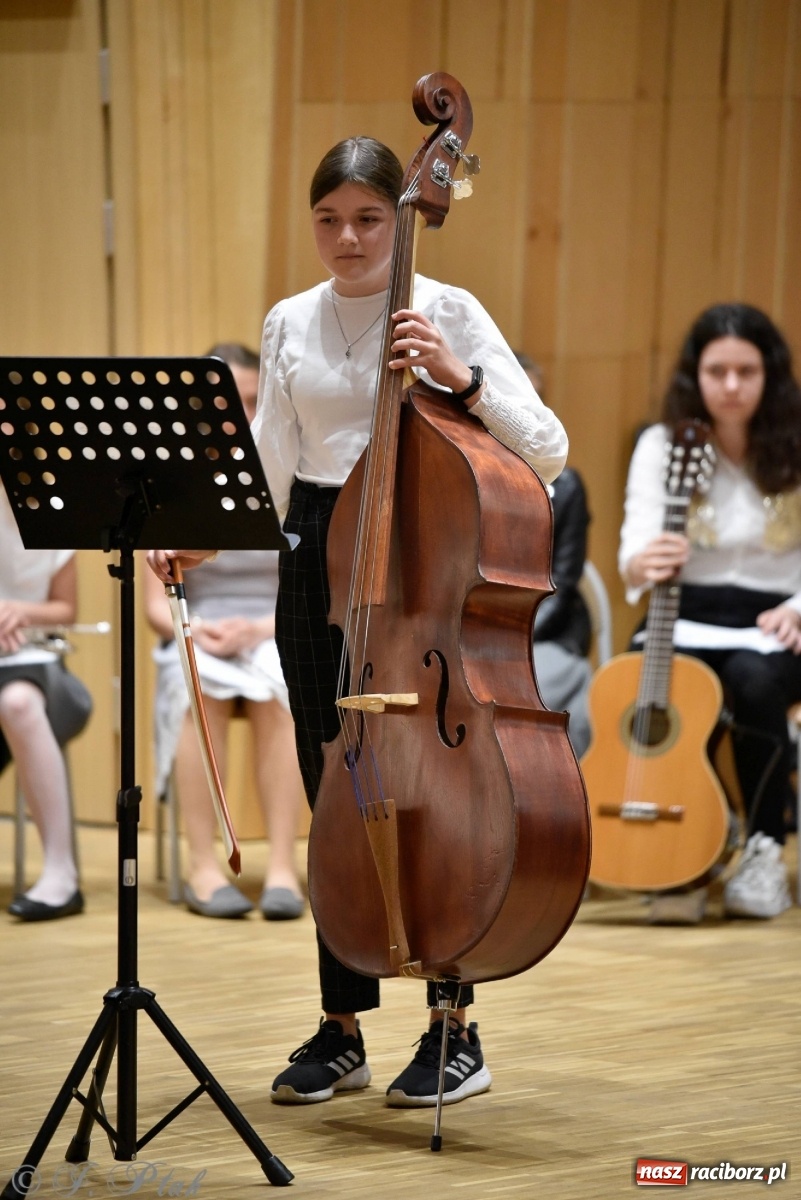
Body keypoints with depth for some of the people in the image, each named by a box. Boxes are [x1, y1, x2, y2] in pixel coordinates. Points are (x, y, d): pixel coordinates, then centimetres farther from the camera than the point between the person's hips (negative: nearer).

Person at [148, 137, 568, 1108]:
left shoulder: (446, 312, -4)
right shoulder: (289, 325, 9)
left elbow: (546, 450, -11)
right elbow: (269, 471, 11)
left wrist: (463, 380, -24)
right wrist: (199, 534, -5)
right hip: (317, 562, 4)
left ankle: (455, 1034, 6)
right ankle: (341, 1031, 17)